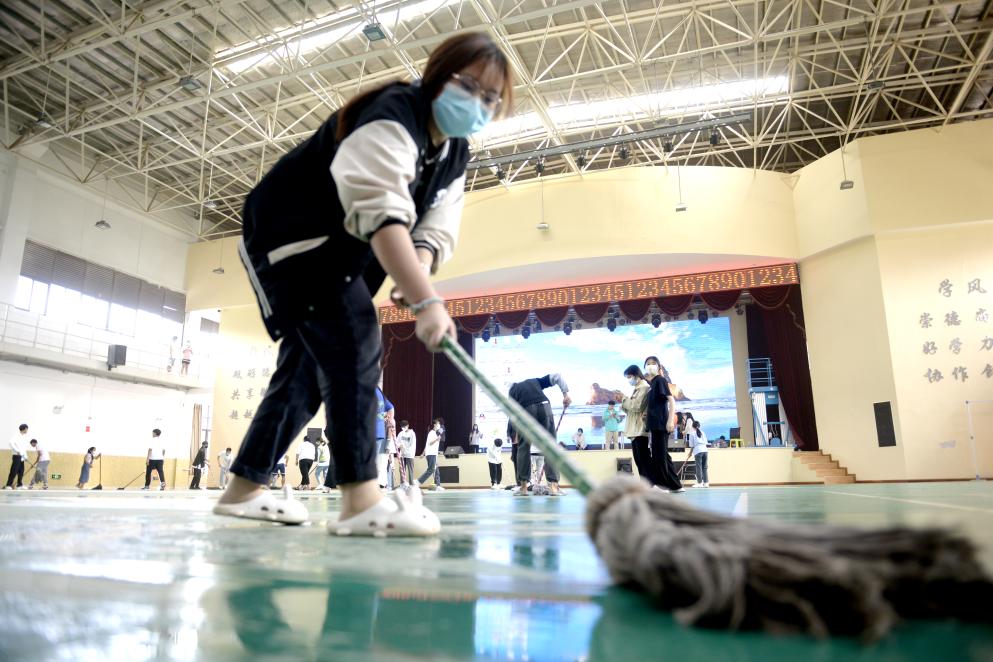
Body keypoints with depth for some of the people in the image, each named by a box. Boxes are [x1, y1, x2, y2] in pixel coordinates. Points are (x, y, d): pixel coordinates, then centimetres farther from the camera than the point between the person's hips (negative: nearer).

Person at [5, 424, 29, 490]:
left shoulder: (24, 437, 15)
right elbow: (11, 443, -24)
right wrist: (17, 451, -25)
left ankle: (19, 485, 12)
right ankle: (8, 485, -7)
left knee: (21, 472, 8)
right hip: (17, 456, -8)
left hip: (22, 457, 8)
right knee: (14, 471, -10)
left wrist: (25, 456, 11)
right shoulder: (16, 436, -9)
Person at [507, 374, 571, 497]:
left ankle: (523, 486, 13)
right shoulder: (535, 381, 33)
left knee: (523, 447, 14)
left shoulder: (513, 390, 28)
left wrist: (514, 436, 24)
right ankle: (553, 485, -3)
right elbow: (556, 376, 20)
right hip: (544, 406, 1)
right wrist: (566, 394, 15)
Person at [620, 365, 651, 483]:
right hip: (634, 430, 9)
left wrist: (624, 399, -6)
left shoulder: (644, 388, -6)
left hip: (641, 430, -9)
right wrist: (624, 404, 3)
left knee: (644, 459, -10)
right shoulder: (636, 389, 22)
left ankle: (652, 485, -10)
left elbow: (637, 406, -18)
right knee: (639, 460, 8)